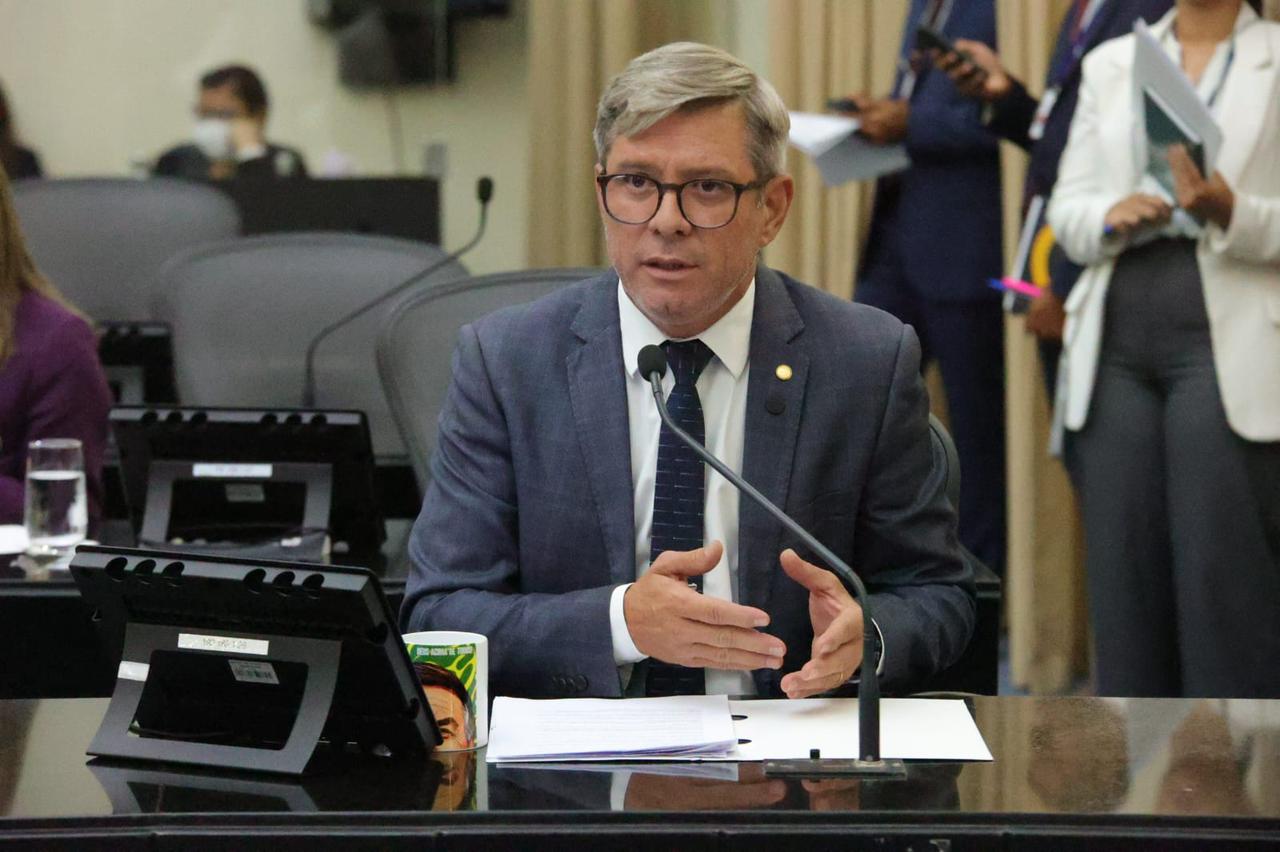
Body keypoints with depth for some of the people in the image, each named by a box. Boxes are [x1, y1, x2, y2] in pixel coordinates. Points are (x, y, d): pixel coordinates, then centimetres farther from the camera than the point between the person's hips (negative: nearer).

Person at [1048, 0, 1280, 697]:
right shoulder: (1110, 64, 16)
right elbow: (1067, 209, 13)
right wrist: (1111, 217, -8)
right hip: (1118, 336, 4)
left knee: (1223, 577, -7)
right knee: (1122, 569, 3)